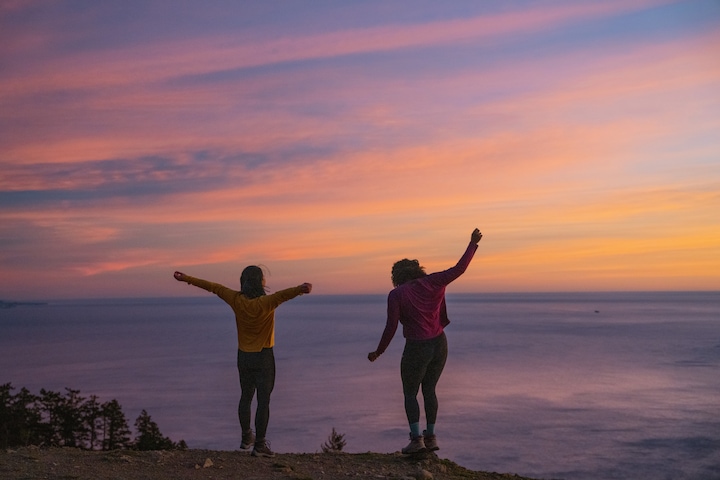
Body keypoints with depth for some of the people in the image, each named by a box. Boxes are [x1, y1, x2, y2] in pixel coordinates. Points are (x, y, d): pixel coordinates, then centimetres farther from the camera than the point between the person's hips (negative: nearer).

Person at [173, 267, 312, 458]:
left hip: (243, 356, 6)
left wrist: (186, 278, 11)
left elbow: (212, 286, 1)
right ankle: (259, 445, 2)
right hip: (263, 358, -5)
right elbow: (282, 295, -43)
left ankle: (246, 438, 33)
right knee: (263, 401, 0)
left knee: (246, 397, 20)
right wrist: (300, 290, -61)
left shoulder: (237, 300, -8)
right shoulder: (265, 303, -22)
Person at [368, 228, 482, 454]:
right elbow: (459, 269, 1)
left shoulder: (396, 294, -10)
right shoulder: (432, 282, -1)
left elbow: (391, 328, -12)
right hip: (440, 345, 5)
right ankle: (430, 437, 19)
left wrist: (378, 352, -1)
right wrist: (473, 244, 11)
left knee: (410, 394, 11)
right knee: (429, 390, 19)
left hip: (417, 349, -5)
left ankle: (416, 439, 3)